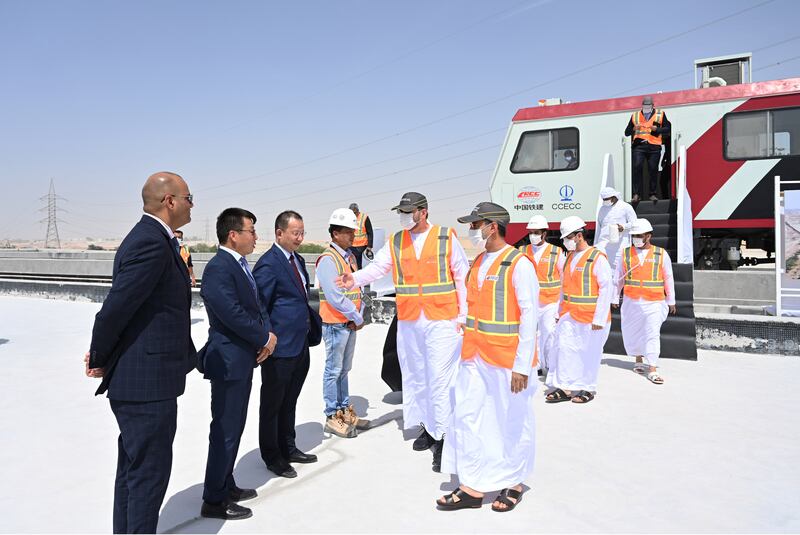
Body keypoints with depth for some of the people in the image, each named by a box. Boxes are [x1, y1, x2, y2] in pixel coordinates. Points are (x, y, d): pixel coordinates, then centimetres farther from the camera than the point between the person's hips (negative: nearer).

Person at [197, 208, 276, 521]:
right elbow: (233, 314, -26)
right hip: (228, 362, -10)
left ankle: (226, 486, 34)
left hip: (243, 359, 10)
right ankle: (214, 500, 15)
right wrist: (265, 338, -13)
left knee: (234, 428, 19)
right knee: (225, 431, 1)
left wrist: (263, 338, -2)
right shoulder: (218, 268, -20)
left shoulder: (240, 265, 11)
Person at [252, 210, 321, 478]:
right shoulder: (268, 263, -15)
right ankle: (272, 457, 23)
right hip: (280, 347, -8)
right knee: (272, 404, 9)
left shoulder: (297, 260, 12)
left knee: (289, 402, 20)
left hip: (300, 345, 8)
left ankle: (288, 449, 35)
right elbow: (259, 307, -16)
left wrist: (315, 321, 11)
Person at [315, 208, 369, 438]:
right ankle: (332, 417, 12)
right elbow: (335, 296, -21)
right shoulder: (328, 259, -16)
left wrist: (359, 316, 1)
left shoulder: (350, 257, 11)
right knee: (333, 371, 2)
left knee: (344, 369, 17)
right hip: (335, 324, -8)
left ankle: (344, 410, 28)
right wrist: (357, 317, -14)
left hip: (350, 323, 8)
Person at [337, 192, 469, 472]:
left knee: (440, 378, -7)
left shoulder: (446, 238, -3)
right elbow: (377, 267, -3)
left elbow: (462, 277, 0)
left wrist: (464, 315, -3)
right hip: (408, 322, 5)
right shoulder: (395, 241, 7)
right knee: (415, 375, 14)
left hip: (442, 320, -4)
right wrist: (355, 279, -22)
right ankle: (428, 426, 32)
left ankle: (442, 439, 3)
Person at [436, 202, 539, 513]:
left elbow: (529, 315, -14)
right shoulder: (478, 262, 12)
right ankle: (472, 487, 19)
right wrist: (468, 347, 15)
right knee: (467, 418, 7)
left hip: (507, 359, -7)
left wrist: (522, 365, -17)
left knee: (512, 423, 9)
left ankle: (513, 484, 29)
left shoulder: (518, 264, -11)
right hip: (474, 357, 7)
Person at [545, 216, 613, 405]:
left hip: (590, 317, -6)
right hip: (569, 315, 6)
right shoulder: (569, 256, 12)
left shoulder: (597, 258, -11)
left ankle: (587, 389, 22)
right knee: (564, 348, 1)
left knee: (588, 353, 6)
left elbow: (606, 289, -13)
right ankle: (565, 387, 9)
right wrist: (560, 312, 17)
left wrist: (599, 318, -16)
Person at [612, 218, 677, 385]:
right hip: (631, 302, 2)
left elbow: (668, 279, 8)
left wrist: (671, 301, 11)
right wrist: (615, 298, 11)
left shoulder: (661, 254, 2)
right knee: (632, 333, 10)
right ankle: (639, 361, 31)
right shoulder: (626, 253, 4)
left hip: (654, 302, -2)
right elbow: (618, 278, 10)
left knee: (653, 335, -8)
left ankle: (653, 370, -5)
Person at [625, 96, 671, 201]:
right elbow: (627, 132, 16)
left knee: (653, 170, 0)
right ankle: (637, 194, -12)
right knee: (637, 167, -14)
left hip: (654, 146, 0)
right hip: (638, 146, 0)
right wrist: (634, 128, -4)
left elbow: (668, 129, 8)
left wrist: (656, 129, -8)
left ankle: (653, 194, 9)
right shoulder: (635, 115, 17)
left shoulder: (660, 114, 14)